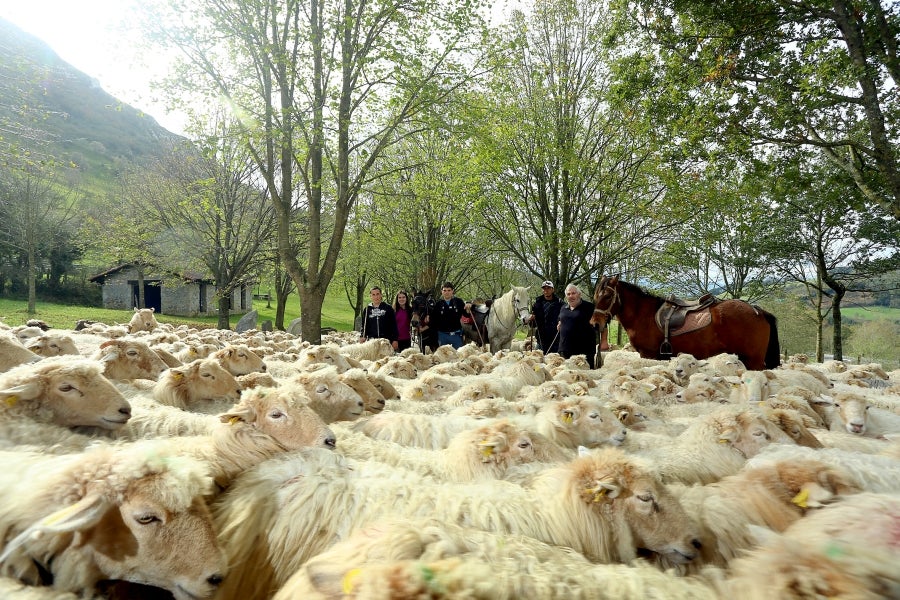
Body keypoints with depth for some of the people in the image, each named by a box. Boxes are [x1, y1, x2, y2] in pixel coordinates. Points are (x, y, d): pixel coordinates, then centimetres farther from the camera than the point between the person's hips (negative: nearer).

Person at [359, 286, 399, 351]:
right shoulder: (367, 309, 10)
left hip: (387, 341, -1)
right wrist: (362, 336, -2)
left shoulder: (388, 308, 4)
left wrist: (395, 340, -1)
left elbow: (394, 325, 4)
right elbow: (364, 325, 15)